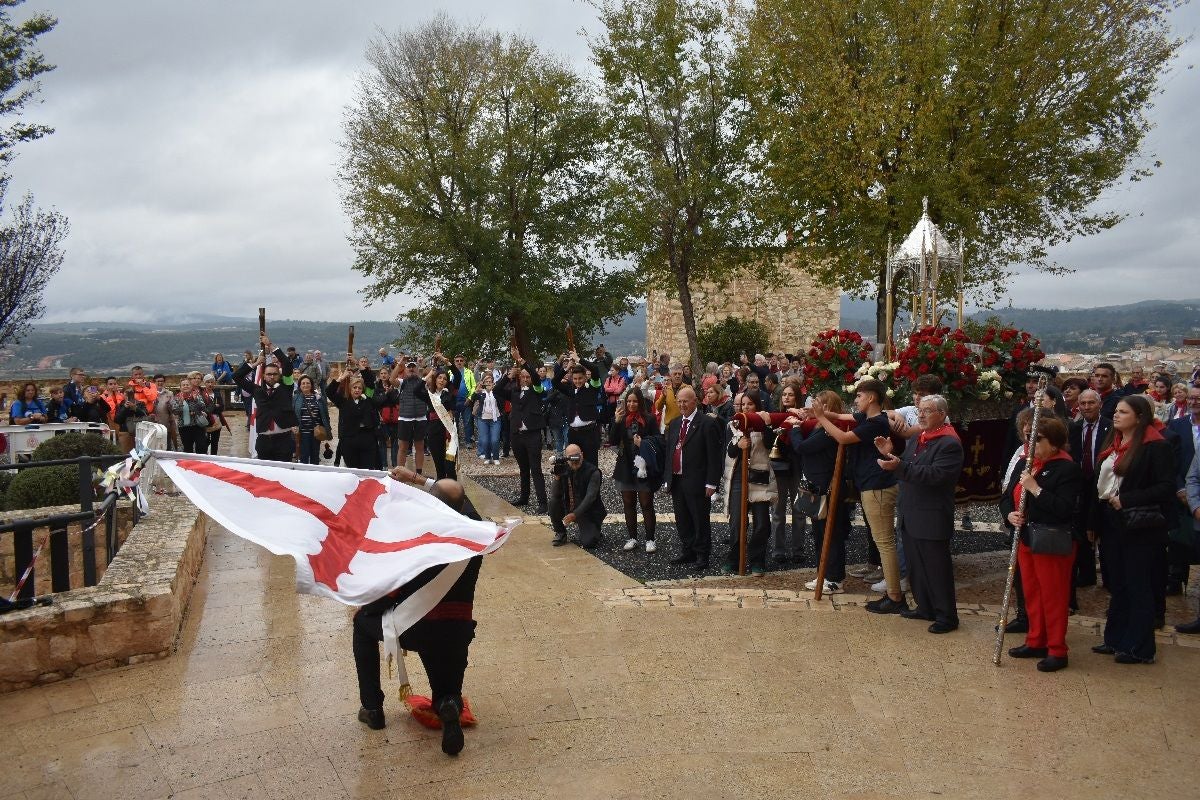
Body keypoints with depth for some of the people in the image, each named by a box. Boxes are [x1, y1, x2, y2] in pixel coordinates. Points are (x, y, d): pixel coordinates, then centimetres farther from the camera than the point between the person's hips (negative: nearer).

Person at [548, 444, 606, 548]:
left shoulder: (593, 472, -17)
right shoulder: (564, 470, -4)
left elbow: (590, 497, -24)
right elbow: (555, 495, -9)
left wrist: (575, 514, -32)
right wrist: (557, 478, -26)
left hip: (588, 512, -4)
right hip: (569, 509, 4)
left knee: (588, 543, -22)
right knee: (553, 503, -22)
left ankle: (594, 533, 16)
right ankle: (560, 534, -1)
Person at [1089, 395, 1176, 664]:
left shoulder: (1156, 446, -10)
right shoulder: (1113, 445, 13)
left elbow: (1166, 487, -16)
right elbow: (1102, 485, 16)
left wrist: (1126, 500, -20)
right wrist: (1093, 522, 15)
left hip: (1140, 526, -7)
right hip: (1113, 523, 8)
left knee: (1138, 585, 0)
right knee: (1117, 584, 14)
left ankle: (1140, 649, 9)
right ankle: (1116, 639, 24)